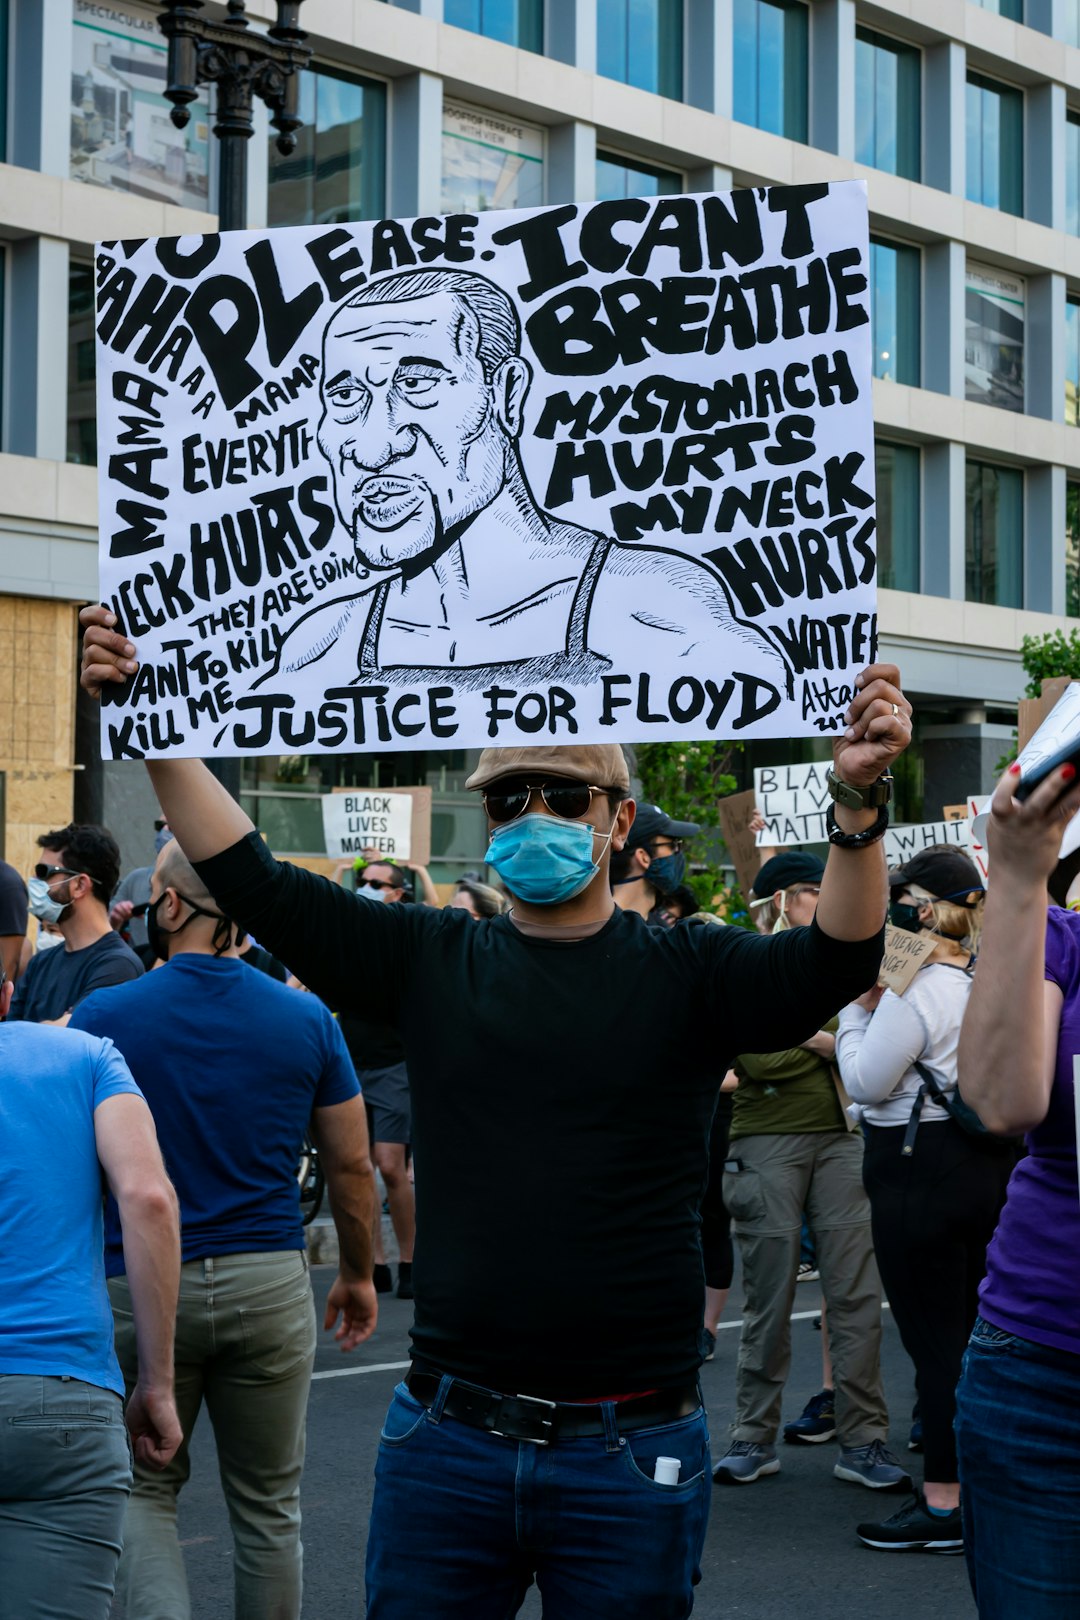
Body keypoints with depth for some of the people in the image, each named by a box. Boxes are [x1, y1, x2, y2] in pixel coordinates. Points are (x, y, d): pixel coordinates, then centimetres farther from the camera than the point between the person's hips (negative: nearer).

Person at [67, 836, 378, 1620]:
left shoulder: (103, 1017, -7)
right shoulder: (306, 1019, -2)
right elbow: (352, 1163, 4)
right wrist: (359, 1274, 18)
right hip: (270, 1285, 1)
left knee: (143, 1491, 14)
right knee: (269, 1504, 15)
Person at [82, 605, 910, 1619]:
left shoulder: (682, 973, -1)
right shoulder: (432, 961, 6)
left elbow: (831, 966, -18)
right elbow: (253, 882, 1)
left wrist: (859, 799, -34)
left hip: (630, 1455, -2)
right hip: (446, 1441, 2)